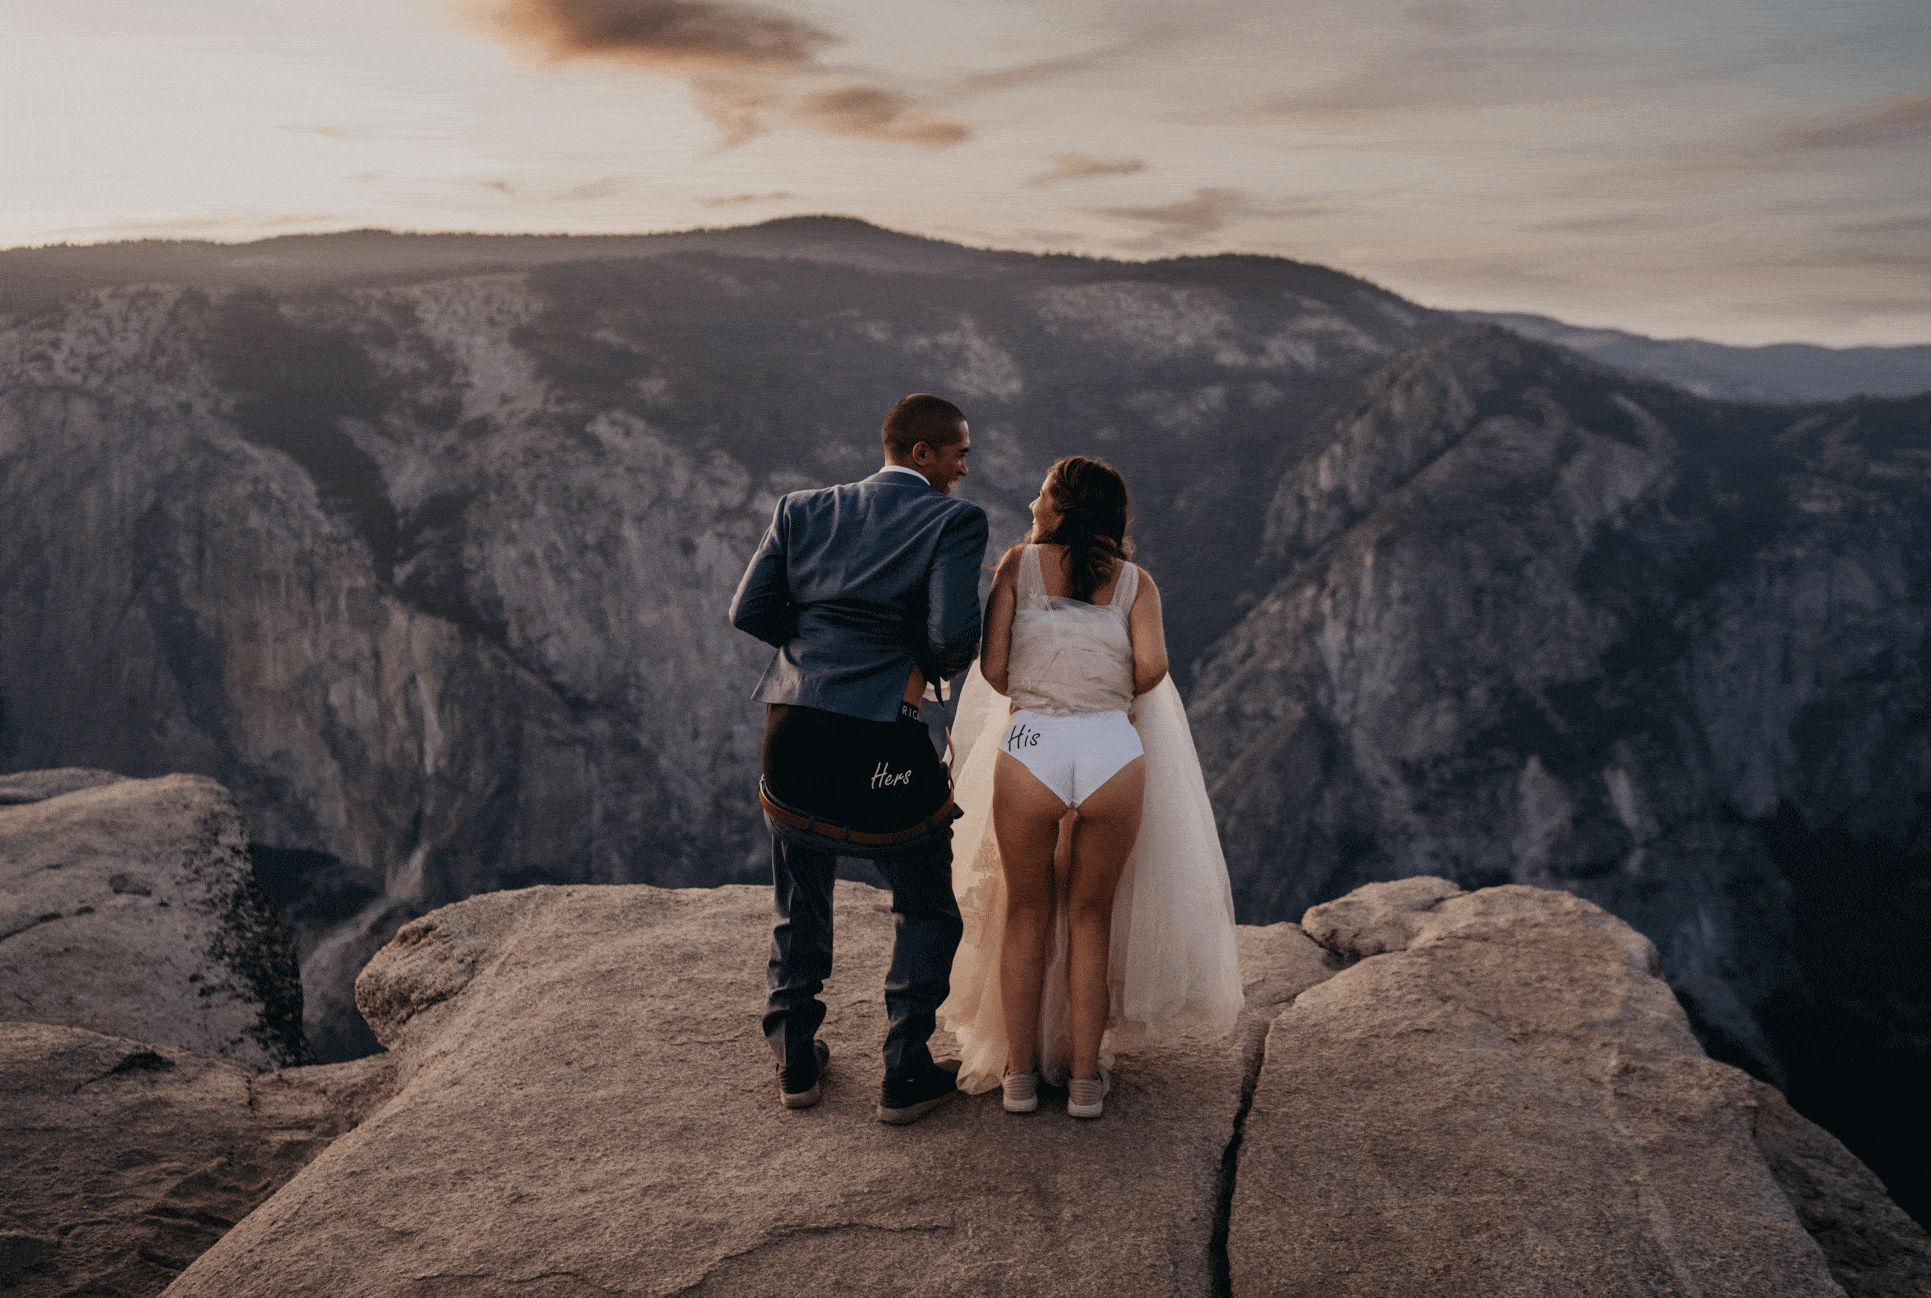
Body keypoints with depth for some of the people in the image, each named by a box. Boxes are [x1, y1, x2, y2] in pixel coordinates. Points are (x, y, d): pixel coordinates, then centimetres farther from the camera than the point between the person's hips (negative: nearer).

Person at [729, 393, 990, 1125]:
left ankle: (795, 1062, 34)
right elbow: (953, 635, -16)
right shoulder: (953, 520, -5)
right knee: (927, 912, 17)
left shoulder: (804, 510, 9)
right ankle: (904, 1076, 19)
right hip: (878, 740, -5)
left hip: (793, 728, 5)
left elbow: (750, 611, 3)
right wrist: (937, 666, 6)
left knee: (798, 907, 24)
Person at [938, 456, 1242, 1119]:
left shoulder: (1018, 562, 10)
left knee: (1026, 912, 17)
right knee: (1090, 914, 17)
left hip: (1030, 747, -1)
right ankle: (1084, 1077, 22)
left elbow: (992, 668, 1)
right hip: (1114, 751, 1)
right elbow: (1151, 669, -4)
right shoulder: (1136, 581, 12)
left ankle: (1019, 1071, 23)